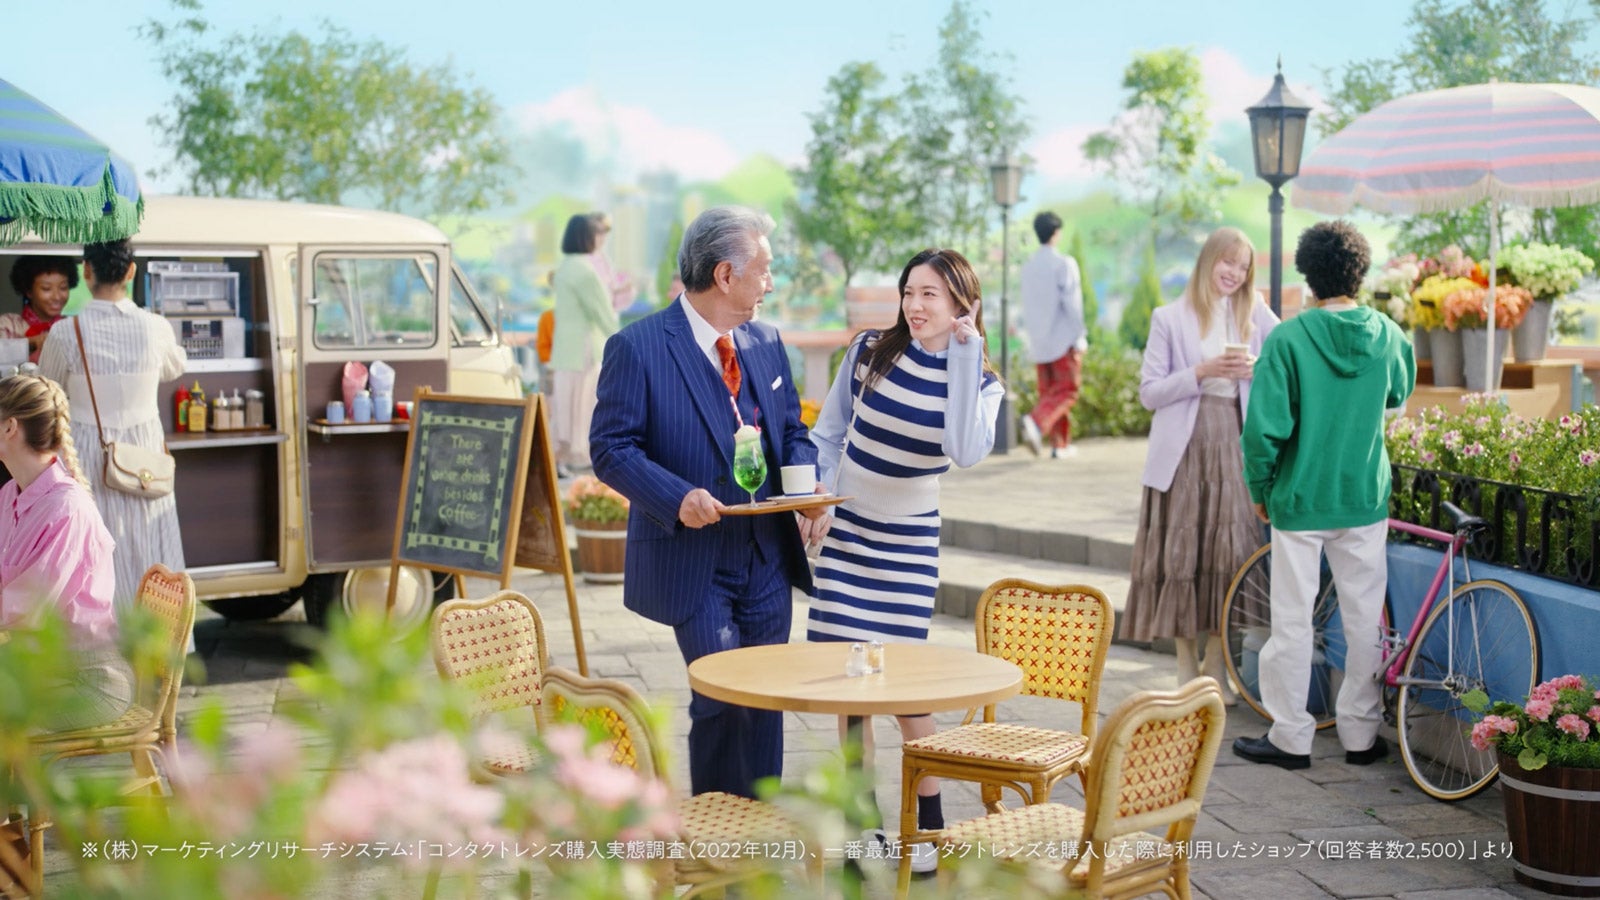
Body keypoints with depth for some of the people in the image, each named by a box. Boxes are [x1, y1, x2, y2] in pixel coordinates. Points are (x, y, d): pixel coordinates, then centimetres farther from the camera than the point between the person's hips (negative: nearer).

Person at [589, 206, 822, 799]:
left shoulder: (767, 343, 11)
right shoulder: (637, 347, -10)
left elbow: (791, 431, 17)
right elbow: (612, 447, -12)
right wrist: (678, 497, -26)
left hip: (768, 559, 6)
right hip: (692, 560, -6)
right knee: (722, 700, -9)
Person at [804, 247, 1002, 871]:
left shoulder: (981, 380, -9)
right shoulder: (871, 352, -5)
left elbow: (966, 452, -30)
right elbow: (827, 434, 6)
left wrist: (964, 353, -27)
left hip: (909, 540, -2)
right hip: (845, 530, 2)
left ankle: (931, 825, 13)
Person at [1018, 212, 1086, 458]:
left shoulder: (1028, 266, 8)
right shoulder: (1064, 264, -11)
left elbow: (1026, 305, 12)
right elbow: (1072, 303, -13)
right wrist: (1080, 337, -9)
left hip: (1039, 342, 6)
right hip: (1064, 340, -6)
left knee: (1049, 391, 11)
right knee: (1066, 391, -3)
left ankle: (1060, 444, 12)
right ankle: (1037, 421, -27)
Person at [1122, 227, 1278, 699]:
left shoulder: (1254, 315, 13)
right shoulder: (1171, 318, 4)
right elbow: (1149, 392, 0)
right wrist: (1202, 372, -13)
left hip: (1233, 442, 2)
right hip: (1184, 446, -2)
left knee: (1229, 552, 0)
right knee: (1181, 553, -2)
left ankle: (1217, 669, 10)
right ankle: (1186, 669, 10)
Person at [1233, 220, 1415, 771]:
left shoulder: (1288, 339, -15)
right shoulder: (1388, 336, -2)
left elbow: (1264, 427, -16)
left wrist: (1260, 489, -1)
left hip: (1299, 499, -3)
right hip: (1366, 499, 3)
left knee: (1292, 620, 5)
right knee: (1365, 618, 12)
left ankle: (1290, 738, 12)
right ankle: (1361, 734, 20)